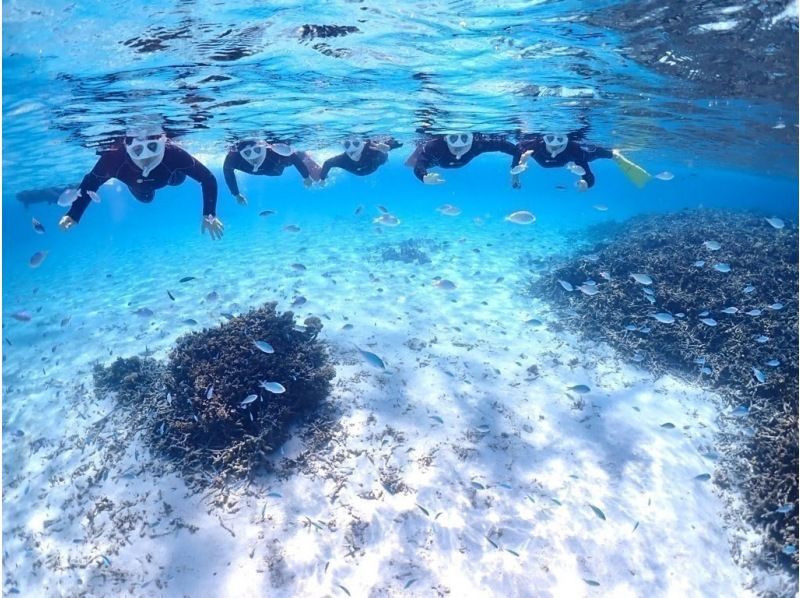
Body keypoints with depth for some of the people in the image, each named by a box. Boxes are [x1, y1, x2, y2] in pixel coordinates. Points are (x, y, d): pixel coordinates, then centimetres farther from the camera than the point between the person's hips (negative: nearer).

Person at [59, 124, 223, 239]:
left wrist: (209, 215, -47)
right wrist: (73, 214, -37)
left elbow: (208, 178, -40)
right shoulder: (113, 158, -46)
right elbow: (90, 182, -28)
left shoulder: (173, 154, -50)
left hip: (168, 174, 0)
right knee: (146, 198, 32)